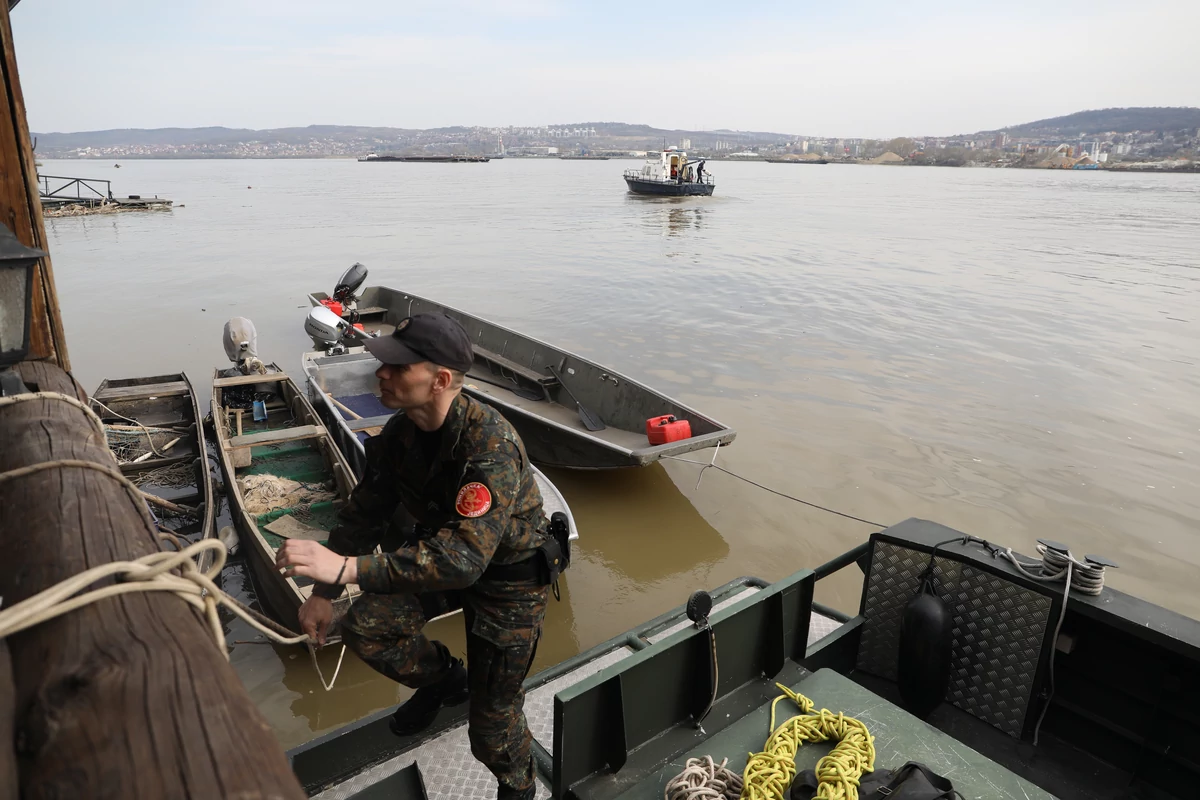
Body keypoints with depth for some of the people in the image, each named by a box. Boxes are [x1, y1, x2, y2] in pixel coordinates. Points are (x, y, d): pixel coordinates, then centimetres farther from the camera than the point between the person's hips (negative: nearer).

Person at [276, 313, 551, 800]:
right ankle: (444, 678, 22)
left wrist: (346, 568, -48)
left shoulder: (490, 445, -36)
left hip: (508, 576, -6)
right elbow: (364, 511, 2)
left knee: (491, 724, 2)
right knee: (364, 628, -8)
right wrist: (323, 593, 5)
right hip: (442, 554, 7)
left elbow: (463, 558, -43)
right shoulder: (401, 432, -11)